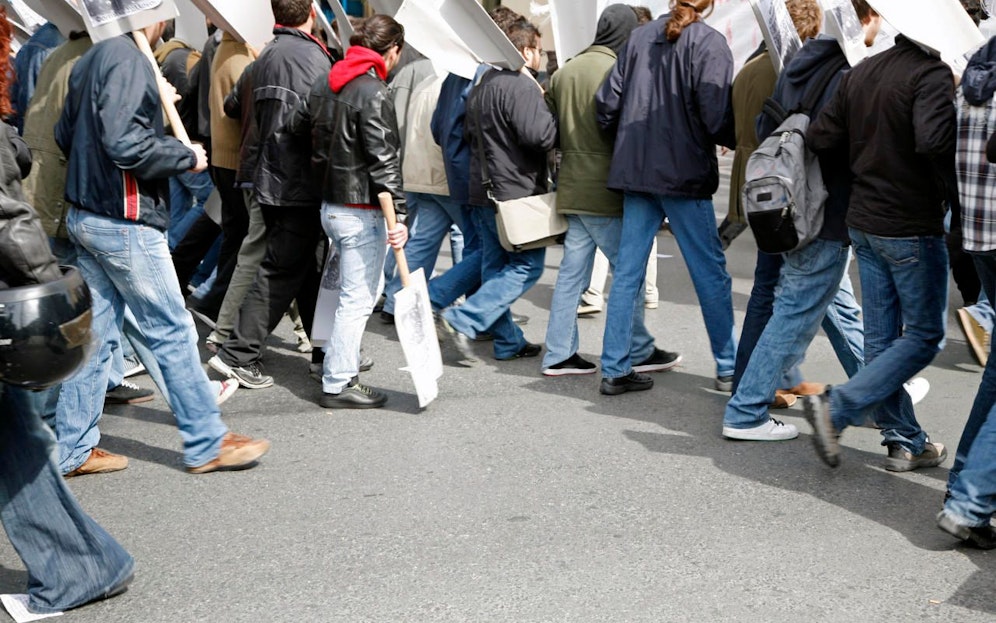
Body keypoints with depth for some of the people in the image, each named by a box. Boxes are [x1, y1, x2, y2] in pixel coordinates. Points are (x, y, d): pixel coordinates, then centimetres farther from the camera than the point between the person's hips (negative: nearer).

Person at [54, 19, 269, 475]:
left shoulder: (89, 61, 13)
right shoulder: (127, 59, -17)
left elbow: (65, 135, 18)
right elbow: (126, 144, -25)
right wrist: (187, 156, -11)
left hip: (85, 216, 9)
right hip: (124, 223, -9)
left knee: (93, 333, 12)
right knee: (173, 331, 0)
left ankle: (73, 449, 17)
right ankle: (207, 444, 9)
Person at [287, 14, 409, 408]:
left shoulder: (327, 83, 8)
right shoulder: (373, 93, -17)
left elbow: (296, 125, 19)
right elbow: (383, 160, -22)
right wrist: (398, 214, -23)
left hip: (331, 205, 9)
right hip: (361, 211, -9)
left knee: (354, 293, 23)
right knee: (358, 299, -2)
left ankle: (344, 364, 32)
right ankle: (338, 385, 3)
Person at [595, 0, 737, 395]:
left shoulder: (641, 37, 8)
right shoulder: (708, 43, -7)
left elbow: (607, 101, 6)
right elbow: (716, 117, -16)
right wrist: (739, 141, 3)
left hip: (636, 171, 5)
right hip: (685, 174, -5)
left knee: (627, 272, 8)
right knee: (710, 272, 5)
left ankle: (615, 369, 10)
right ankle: (728, 368, 12)